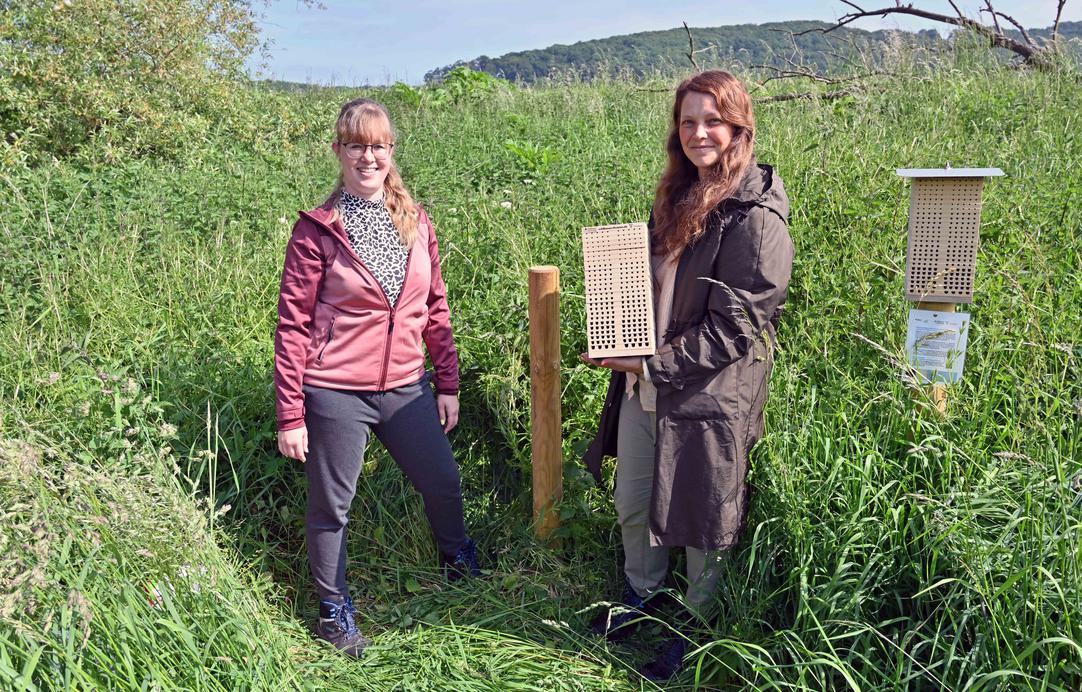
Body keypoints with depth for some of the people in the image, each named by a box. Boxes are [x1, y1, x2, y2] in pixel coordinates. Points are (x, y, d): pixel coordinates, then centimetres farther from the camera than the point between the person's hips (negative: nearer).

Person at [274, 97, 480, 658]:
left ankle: (457, 559, 46)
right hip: (336, 394, -4)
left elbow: (435, 308, 10)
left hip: (406, 386, 4)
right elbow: (292, 325, -8)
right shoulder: (317, 229, -9)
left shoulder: (415, 221, 4)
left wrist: (448, 384, 10)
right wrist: (290, 414, -9)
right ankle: (334, 607, 33)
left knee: (444, 482, 16)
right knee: (331, 505, 10)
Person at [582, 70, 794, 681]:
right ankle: (642, 594, 46)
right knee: (632, 507, 20)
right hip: (643, 385, 7)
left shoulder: (756, 218, -16)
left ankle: (697, 625, 36)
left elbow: (735, 329, -19)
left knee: (700, 523, 12)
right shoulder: (678, 199, 9)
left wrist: (655, 363, -18)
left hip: (708, 398, -7)